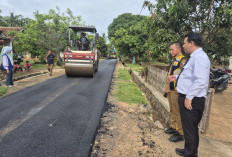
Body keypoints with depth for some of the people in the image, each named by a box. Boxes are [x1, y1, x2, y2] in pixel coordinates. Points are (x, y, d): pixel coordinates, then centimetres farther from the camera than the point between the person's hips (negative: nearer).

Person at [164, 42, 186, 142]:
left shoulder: (182, 61, -14)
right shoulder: (173, 60, 16)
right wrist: (166, 89, 21)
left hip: (176, 91, -9)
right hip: (170, 90, 9)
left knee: (177, 112, 0)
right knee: (172, 111, 19)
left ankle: (180, 133, 13)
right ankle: (173, 127, 34)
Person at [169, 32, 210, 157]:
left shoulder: (199, 57, -19)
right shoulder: (194, 57, 14)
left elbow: (200, 81, -28)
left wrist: (189, 97, -25)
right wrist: (177, 77, 27)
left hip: (191, 101, -10)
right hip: (186, 98, 10)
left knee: (190, 129, 6)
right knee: (188, 127, 22)